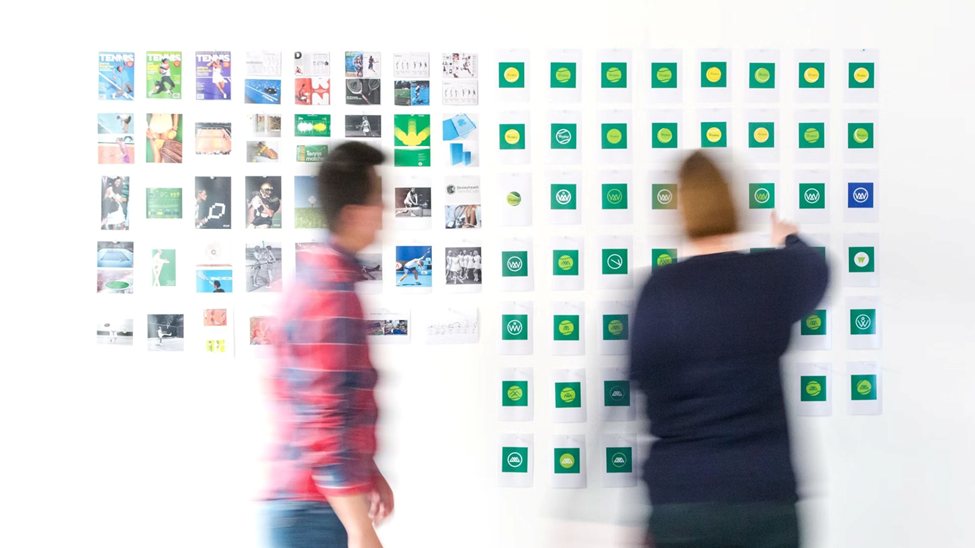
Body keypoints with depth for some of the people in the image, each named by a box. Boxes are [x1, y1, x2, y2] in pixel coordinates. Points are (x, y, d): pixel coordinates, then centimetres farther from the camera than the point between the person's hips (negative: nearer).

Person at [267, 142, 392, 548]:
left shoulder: (317, 274, 12)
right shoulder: (333, 289, -19)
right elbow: (325, 419, -25)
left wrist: (370, 474, 23)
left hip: (304, 503, 9)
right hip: (317, 511, -9)